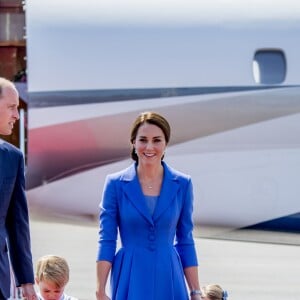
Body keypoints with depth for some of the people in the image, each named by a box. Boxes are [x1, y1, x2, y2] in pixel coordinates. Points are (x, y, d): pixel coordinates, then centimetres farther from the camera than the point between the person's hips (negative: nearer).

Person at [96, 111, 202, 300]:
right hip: (130, 282, -1)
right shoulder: (116, 184, -1)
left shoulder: (182, 184, 3)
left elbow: (185, 241, 8)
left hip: (169, 282, 2)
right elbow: (106, 241, -1)